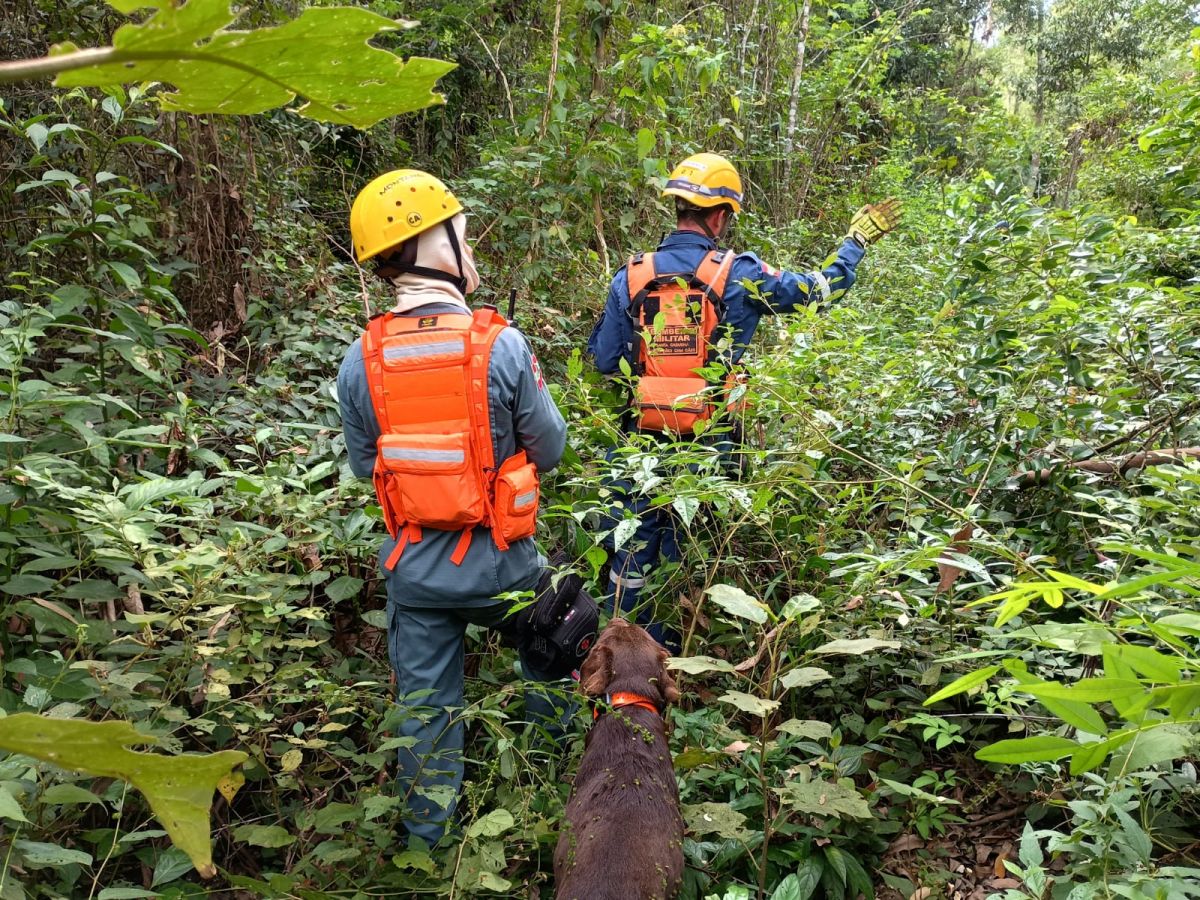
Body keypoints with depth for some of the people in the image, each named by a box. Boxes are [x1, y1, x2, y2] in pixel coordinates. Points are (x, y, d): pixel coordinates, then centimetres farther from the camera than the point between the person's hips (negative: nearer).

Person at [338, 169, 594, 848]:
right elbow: (551, 449, -9)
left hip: (414, 568, 2)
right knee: (545, 662, 26)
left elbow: (364, 466, 1)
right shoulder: (501, 345, -19)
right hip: (500, 562, -2)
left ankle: (430, 836, 36)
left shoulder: (360, 362, -10)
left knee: (426, 707, 17)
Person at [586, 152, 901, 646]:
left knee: (629, 557, 11)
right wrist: (857, 240, 19)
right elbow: (823, 287, 3)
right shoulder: (738, 275, -6)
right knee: (682, 559, 13)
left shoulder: (631, 276, -2)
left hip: (641, 442, 1)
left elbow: (603, 360, 2)